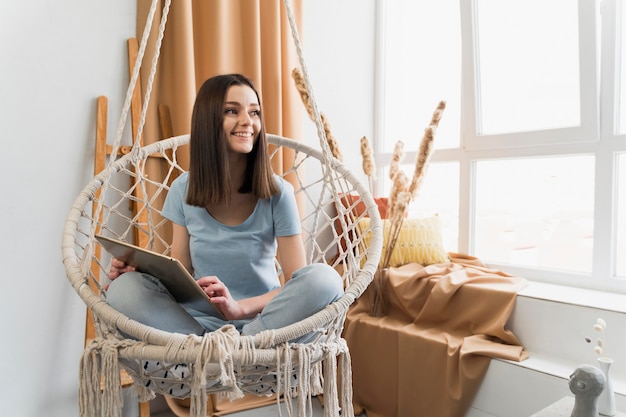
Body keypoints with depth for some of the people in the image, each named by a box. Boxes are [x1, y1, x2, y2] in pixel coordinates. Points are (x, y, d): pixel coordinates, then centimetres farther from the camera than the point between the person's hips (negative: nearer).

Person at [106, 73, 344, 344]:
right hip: (199, 321, 2)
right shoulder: (183, 191, 0)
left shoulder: (277, 193, -8)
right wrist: (140, 269, -13)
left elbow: (298, 282, -8)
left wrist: (240, 307, -24)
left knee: (324, 279, -28)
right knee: (123, 288, -23)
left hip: (262, 320, -2)